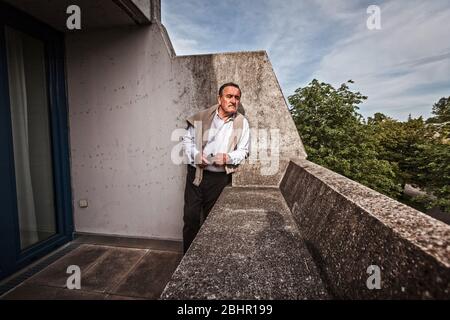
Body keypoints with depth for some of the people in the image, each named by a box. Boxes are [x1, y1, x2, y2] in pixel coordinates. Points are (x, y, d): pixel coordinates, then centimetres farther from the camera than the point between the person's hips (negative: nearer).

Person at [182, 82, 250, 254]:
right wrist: (195, 155, -12)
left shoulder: (242, 122, 1)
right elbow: (187, 139, 7)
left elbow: (243, 151, 3)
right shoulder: (202, 116, 0)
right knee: (191, 216, 4)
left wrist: (228, 157, -17)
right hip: (196, 173, 0)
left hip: (220, 177, 0)